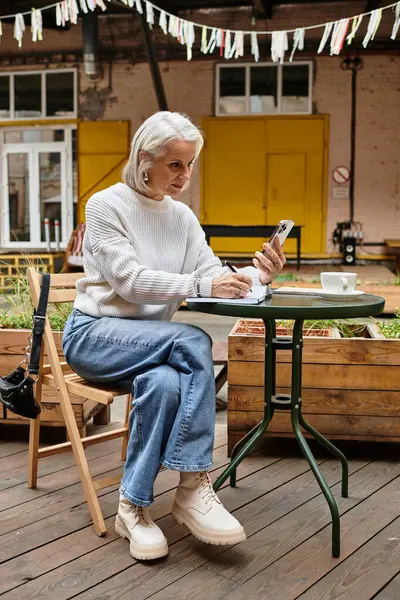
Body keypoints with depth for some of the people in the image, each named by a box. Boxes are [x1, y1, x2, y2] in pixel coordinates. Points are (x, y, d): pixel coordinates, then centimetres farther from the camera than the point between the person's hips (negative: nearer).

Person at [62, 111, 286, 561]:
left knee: (165, 382, -34)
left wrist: (254, 275, -20)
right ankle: (194, 484, -27)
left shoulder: (182, 216, 11)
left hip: (150, 343, 5)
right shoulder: (105, 205, -8)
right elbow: (131, 280, -21)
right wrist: (202, 283, -33)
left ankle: (134, 506, -22)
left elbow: (214, 274, 2)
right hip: (94, 334, -4)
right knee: (193, 341, -31)